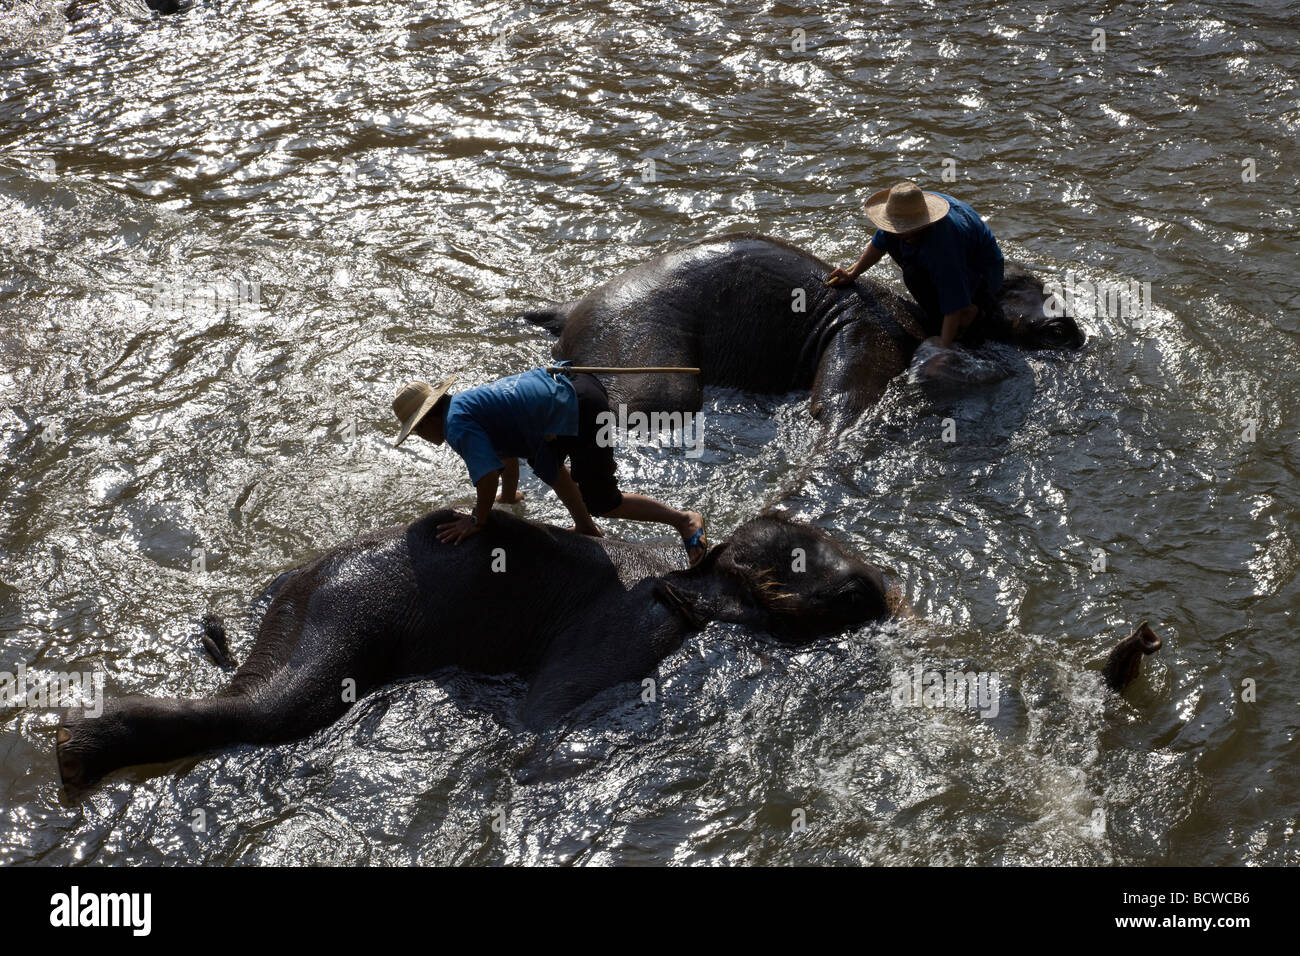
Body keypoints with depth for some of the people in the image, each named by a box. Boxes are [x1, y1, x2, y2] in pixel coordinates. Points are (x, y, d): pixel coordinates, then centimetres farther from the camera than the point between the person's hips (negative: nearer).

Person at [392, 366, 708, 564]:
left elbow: (488, 475, -22)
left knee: (600, 502, 4)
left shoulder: (457, 426, -11)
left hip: (581, 412, -11)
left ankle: (685, 520, 9)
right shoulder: (464, 403, 21)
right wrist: (508, 497, 44)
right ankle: (587, 529, 43)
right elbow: (508, 448, 33)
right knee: (546, 466, 34)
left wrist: (478, 520, -5)